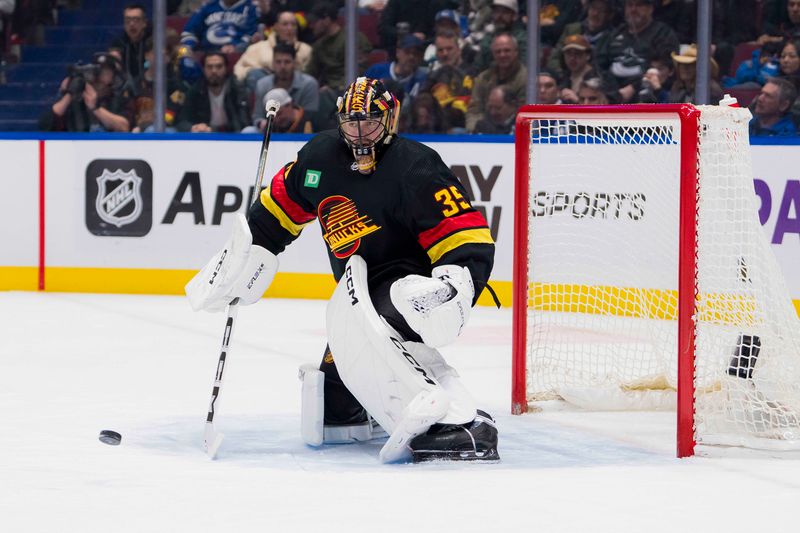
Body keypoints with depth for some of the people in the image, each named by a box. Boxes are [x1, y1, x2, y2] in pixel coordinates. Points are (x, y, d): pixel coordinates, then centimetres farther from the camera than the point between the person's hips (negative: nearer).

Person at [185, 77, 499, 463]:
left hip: (413, 286, -8)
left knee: (356, 328, -38)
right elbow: (279, 210, 18)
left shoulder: (416, 169, -19)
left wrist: (453, 287, -40)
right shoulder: (321, 157, 1)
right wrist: (238, 259, 15)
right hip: (362, 289, 8)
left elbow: (472, 243, -23)